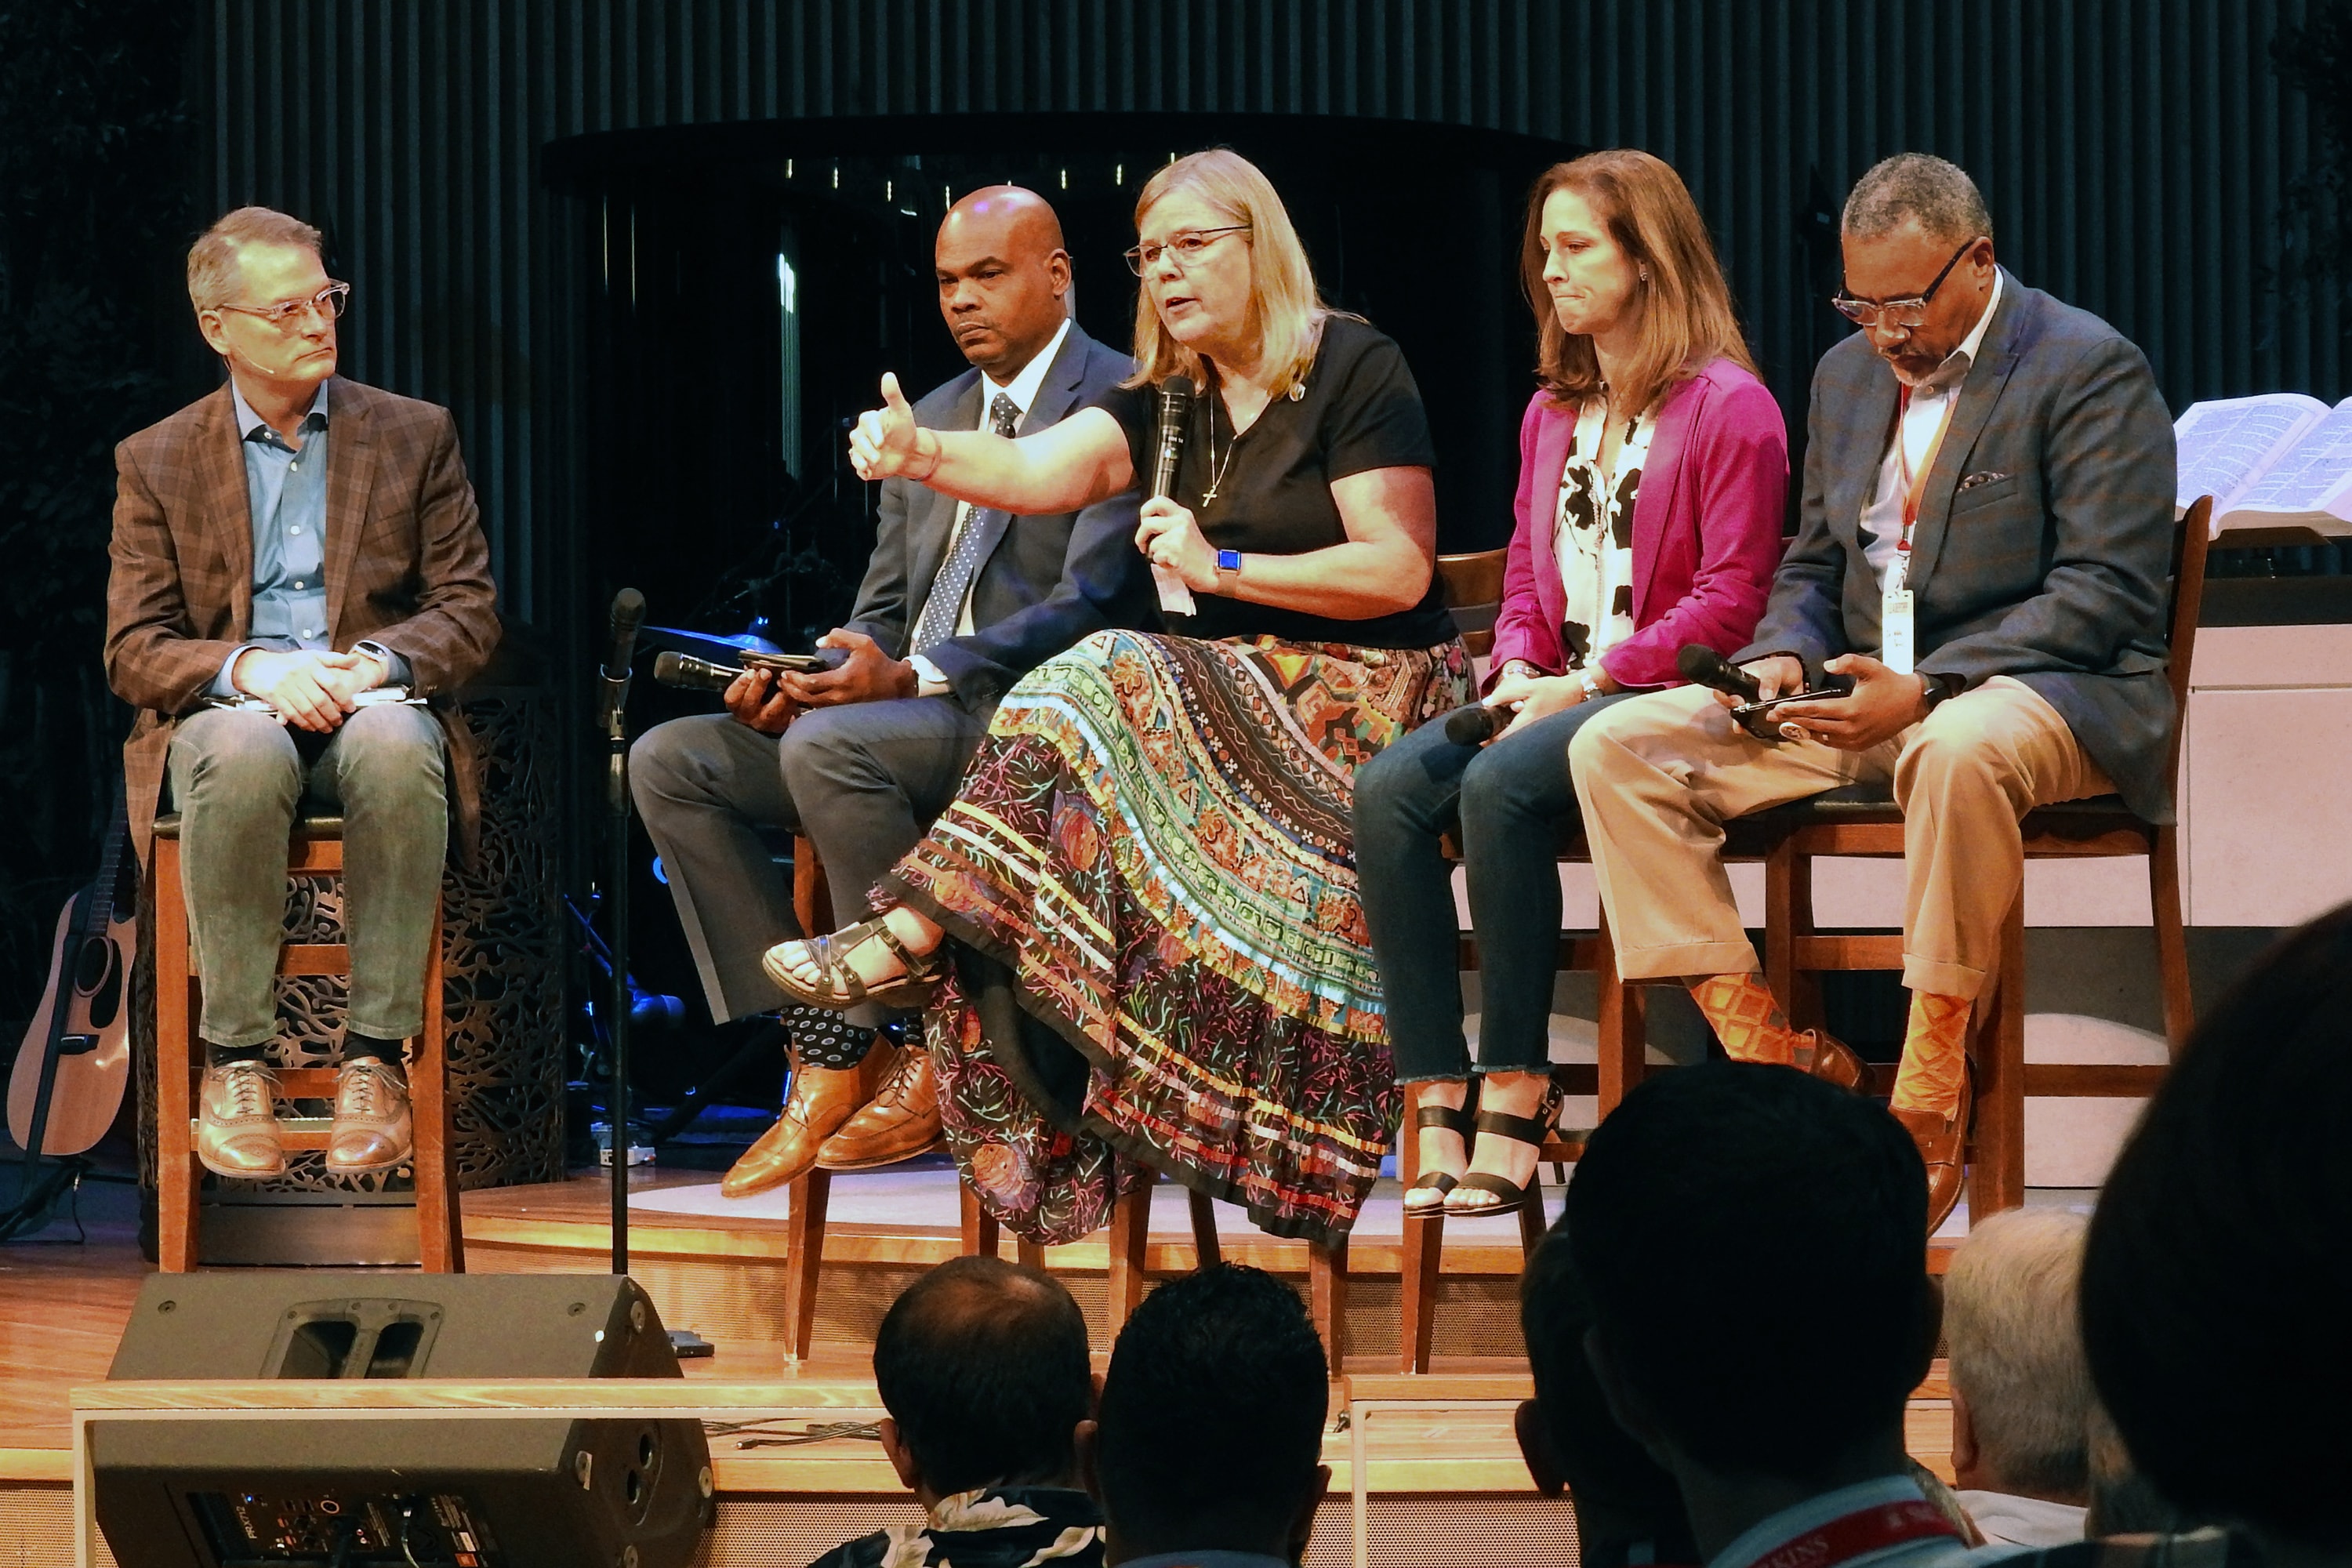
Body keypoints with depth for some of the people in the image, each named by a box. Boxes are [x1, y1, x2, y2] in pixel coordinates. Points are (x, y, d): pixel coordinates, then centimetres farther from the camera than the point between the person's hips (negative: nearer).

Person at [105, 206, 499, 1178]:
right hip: (229, 709, 0)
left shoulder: (415, 436, 13)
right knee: (244, 752, -39)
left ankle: (375, 1059, -32)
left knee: (394, 748, -38)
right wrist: (250, 669, -17)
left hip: (374, 705, 0)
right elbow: (133, 651, 4)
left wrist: (376, 663, -14)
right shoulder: (156, 463, 11)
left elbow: (470, 614, 8)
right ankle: (234, 1061, -30)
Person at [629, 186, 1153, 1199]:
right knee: (669, 762, -7)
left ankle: (945, 1062, -21)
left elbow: (1091, 606, -16)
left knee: (828, 747, -34)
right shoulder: (928, 420, 22)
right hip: (908, 712, 9)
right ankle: (824, 1050, -13)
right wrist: (800, 677, -3)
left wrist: (915, 677, -26)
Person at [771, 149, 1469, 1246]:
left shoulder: (1353, 371, -5)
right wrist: (919, 455, -26)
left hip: (1371, 698, -6)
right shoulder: (1167, 401, 13)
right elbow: (1041, 471, -6)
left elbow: (1400, 572, -11)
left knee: (1108, 687, -28)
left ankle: (918, 931, -30)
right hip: (1245, 692, 6)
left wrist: (1220, 568, -16)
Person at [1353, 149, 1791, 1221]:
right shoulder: (1551, 414, 21)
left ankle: (1517, 1089, -27)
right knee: (1389, 786, -22)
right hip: (1556, 691, 7)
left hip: (1661, 696, -7)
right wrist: (1517, 668, 1)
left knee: (1499, 785, -34)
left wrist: (1588, 682, -16)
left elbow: (1730, 597, -10)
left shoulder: (1728, 404, -4)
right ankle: (1437, 1099, -26)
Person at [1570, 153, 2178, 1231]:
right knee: (1614, 747, -10)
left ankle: (1930, 1093, -33)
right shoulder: (1848, 374, 16)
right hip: (1862, 690, 7)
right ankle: (1756, 1055, -17)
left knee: (1958, 750, -44)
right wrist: (1784, 658, -1)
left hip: (2045, 694, -7)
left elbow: (2104, 593, -15)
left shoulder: (2091, 371, -7)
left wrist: (1927, 690, -24)